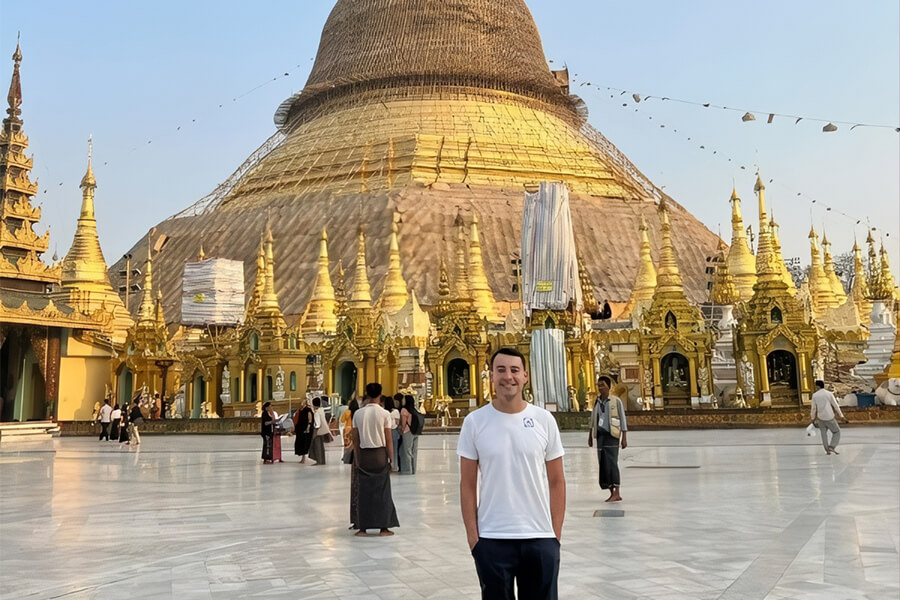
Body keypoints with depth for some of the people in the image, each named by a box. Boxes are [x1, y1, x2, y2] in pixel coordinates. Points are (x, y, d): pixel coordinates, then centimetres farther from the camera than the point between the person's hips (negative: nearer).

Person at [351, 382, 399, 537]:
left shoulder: (358, 414, 1)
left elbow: (355, 439, 3)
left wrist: (356, 459, 10)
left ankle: (362, 527, 12)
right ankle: (383, 527, 8)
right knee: (382, 490, 6)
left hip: (364, 453, 2)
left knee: (364, 490, 9)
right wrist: (391, 458, 0)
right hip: (380, 453, -2)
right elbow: (389, 440, -7)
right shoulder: (384, 414, -7)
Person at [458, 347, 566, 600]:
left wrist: (556, 532, 0)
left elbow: (556, 482, 4)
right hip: (491, 540, -1)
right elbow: (467, 485, 0)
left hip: (541, 538, 1)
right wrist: (472, 535, -3)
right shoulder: (474, 422, -3)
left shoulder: (544, 420, -1)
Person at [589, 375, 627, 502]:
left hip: (612, 435, -5)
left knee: (611, 462, -13)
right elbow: (593, 420, 17)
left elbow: (623, 420, -3)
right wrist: (590, 436, 17)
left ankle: (616, 493, -9)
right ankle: (613, 494, 9)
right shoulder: (597, 401, 10)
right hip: (600, 435, 5)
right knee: (603, 464, 3)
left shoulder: (616, 401, -4)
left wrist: (624, 438, -6)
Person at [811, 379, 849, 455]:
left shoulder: (815, 395, -1)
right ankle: (832, 447, -2)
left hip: (820, 418, 2)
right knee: (837, 432, 12)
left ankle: (827, 450, 11)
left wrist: (813, 418, 14)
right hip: (829, 418, -2)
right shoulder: (829, 394, -6)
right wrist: (842, 416, 0)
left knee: (823, 433, 14)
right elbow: (836, 406, -5)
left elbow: (814, 408, 3)